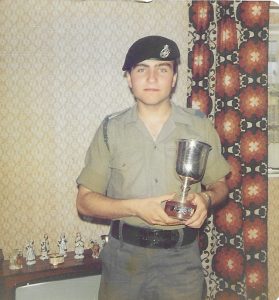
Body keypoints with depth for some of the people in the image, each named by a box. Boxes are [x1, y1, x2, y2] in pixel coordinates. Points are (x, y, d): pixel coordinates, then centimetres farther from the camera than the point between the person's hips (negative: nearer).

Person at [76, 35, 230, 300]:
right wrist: (136, 207, -18)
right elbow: (85, 201, -2)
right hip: (124, 255, 0)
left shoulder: (200, 126, -1)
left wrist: (206, 197, -13)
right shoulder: (111, 129, -3)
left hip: (181, 257, 1)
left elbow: (219, 184, 10)